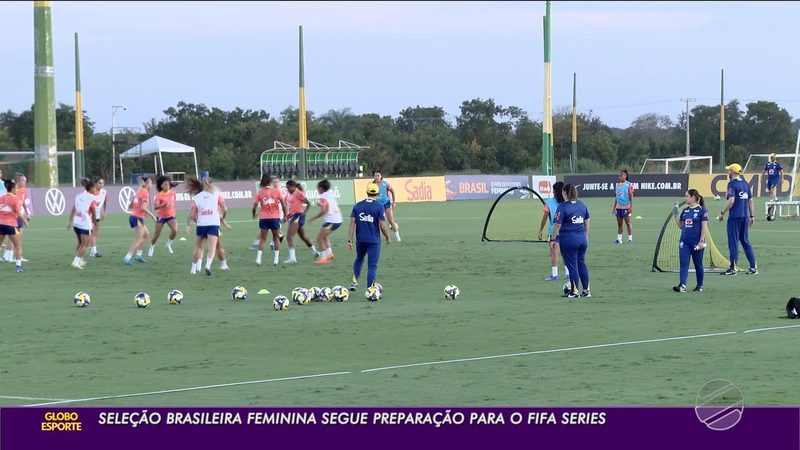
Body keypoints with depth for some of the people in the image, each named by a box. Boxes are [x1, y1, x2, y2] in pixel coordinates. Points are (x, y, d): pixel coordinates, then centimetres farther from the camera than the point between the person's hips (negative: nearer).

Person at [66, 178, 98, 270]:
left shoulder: (79, 196, 9)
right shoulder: (92, 198, -8)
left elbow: (73, 210, 8)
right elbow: (93, 213, -6)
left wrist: (69, 221, 11)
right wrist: (94, 222, 9)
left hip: (76, 222, 7)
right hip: (85, 224, -7)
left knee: (80, 243, 23)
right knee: (84, 244, 0)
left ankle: (80, 260, 29)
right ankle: (76, 262, -11)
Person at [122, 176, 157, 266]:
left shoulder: (139, 192, 14)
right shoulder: (145, 193, -12)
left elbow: (130, 206, 16)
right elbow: (143, 207, -23)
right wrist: (152, 215, -13)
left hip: (133, 217, 9)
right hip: (138, 218, -9)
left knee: (146, 234, 23)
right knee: (139, 239, -7)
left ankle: (138, 254, 23)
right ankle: (127, 258, -13)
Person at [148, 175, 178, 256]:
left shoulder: (172, 193, -4)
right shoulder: (159, 195, -18)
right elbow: (155, 207, -30)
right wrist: (164, 204, -46)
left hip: (171, 216, 3)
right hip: (161, 216, -3)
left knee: (175, 230, -19)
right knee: (157, 234, 3)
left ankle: (168, 245, 6)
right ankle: (151, 248, 27)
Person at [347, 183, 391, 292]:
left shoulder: (357, 206, 1)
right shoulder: (379, 207, -9)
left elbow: (352, 224, -1)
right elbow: (382, 226, -9)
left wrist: (349, 240, 3)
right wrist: (388, 238, 8)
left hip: (360, 240, 3)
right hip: (374, 241, -3)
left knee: (359, 259, 27)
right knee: (372, 266, 2)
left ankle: (354, 282, 18)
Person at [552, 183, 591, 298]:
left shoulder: (562, 207, -12)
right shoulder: (582, 205, 8)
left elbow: (558, 224, -15)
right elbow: (587, 222, 16)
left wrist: (554, 237, -4)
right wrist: (586, 235, 26)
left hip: (568, 239, -6)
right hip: (582, 239, 6)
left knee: (572, 266, 1)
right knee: (582, 264, 15)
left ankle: (575, 292, 6)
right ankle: (586, 290, 18)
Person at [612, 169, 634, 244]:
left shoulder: (629, 185, -5)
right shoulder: (617, 185, 12)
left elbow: (631, 197, -6)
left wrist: (631, 207, -12)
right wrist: (614, 207, 16)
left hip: (626, 207, -5)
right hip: (618, 207, 5)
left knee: (628, 223, -2)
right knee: (619, 224, 7)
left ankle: (630, 239, 2)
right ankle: (619, 239, 11)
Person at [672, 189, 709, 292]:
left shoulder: (702, 210, -7)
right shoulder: (685, 211, 12)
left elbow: (704, 227, -9)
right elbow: (681, 226, 17)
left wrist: (702, 241, -16)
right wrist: (675, 214, 8)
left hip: (696, 242, -5)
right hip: (684, 241, 5)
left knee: (698, 264, 7)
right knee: (683, 263, -7)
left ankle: (700, 286, 20)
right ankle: (682, 285, -15)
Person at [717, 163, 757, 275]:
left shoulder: (732, 184, -10)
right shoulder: (745, 183, 12)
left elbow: (731, 201, -20)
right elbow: (750, 200, 13)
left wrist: (722, 213, -12)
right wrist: (752, 216, 18)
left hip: (735, 217, -7)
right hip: (745, 216, 7)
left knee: (733, 242, -1)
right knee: (745, 241, 13)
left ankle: (733, 268, 0)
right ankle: (754, 267, 8)